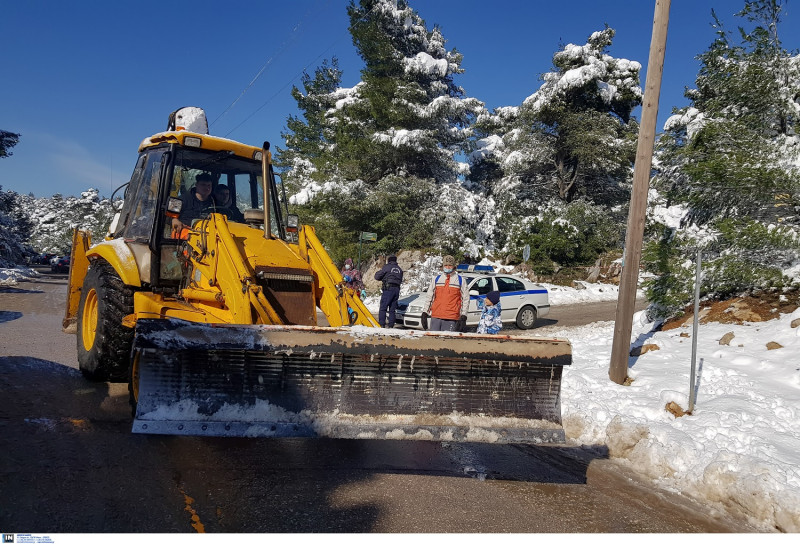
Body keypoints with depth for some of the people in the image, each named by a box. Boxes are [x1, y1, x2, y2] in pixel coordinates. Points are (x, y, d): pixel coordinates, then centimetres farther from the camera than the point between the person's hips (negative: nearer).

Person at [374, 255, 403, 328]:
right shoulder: (399, 269, 16)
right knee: (392, 310, 8)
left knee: (382, 308, -5)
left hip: (388, 289, -6)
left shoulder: (387, 267, -1)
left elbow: (377, 276, 0)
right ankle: (391, 326, 4)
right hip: (397, 289, 6)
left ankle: (382, 325, -13)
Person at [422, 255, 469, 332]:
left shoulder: (461, 280, 6)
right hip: (435, 317, 3)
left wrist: (463, 317, -2)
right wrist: (425, 313, 10)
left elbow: (466, 299, 5)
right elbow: (429, 297, 18)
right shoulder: (436, 279, 15)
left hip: (451, 318, -3)